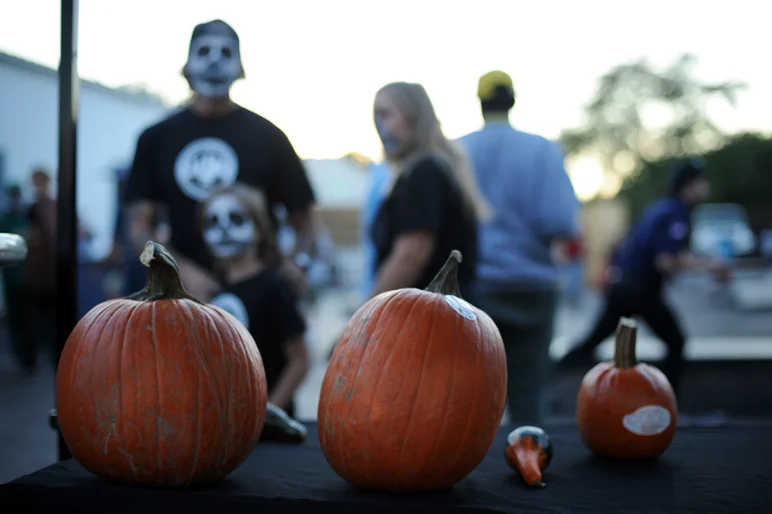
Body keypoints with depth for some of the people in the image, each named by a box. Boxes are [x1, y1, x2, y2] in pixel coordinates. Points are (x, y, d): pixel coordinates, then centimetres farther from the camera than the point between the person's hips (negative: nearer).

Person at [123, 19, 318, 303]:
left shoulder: (266, 136, 5)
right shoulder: (156, 139, 9)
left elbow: (304, 219, 7)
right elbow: (139, 225, 4)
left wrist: (297, 262, -15)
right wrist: (183, 270, -13)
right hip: (185, 292, 1)